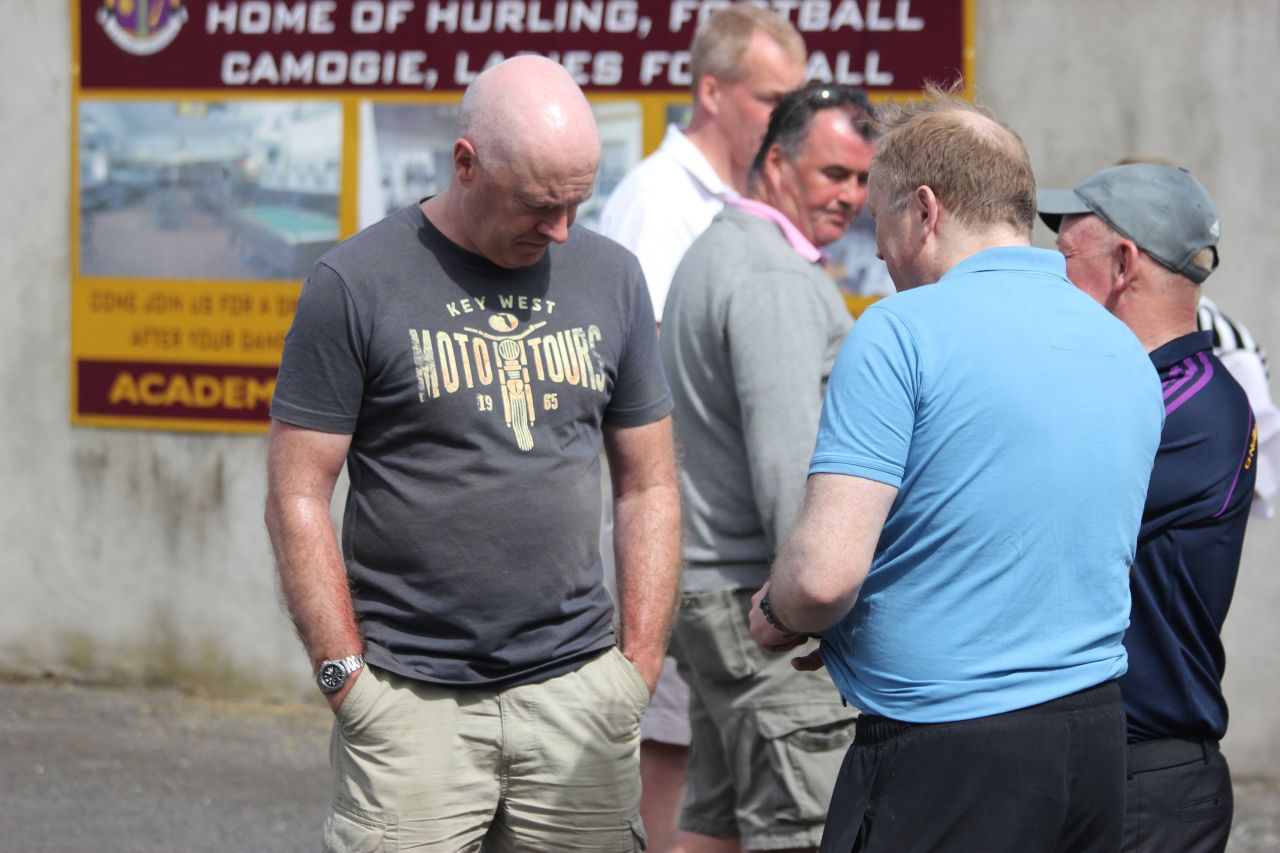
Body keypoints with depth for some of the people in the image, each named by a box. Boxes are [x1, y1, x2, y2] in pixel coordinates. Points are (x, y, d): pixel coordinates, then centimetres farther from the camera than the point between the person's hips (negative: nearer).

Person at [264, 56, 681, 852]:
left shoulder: (611, 277, 10)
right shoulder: (357, 284, -3)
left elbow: (649, 486, 14)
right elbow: (298, 498, -3)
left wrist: (640, 666, 6)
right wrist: (347, 677, -7)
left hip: (577, 695, 3)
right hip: (413, 700, -3)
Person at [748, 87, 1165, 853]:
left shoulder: (902, 333, -11)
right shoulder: (1127, 352, 12)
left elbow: (825, 573, -19)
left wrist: (778, 616, 6)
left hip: (948, 753, -7)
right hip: (1099, 738, 7)